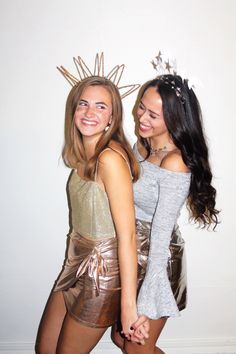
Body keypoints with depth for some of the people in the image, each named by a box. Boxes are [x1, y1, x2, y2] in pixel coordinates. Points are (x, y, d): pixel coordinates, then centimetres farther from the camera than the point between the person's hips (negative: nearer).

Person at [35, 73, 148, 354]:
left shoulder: (111, 158, -24)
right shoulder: (84, 154, 2)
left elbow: (127, 235, -25)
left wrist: (128, 303, -22)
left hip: (103, 273, -8)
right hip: (77, 263, 8)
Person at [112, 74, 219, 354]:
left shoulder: (175, 163, -26)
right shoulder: (142, 144, -2)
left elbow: (162, 234, -28)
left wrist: (145, 303, -26)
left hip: (154, 262, -7)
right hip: (131, 255, 8)